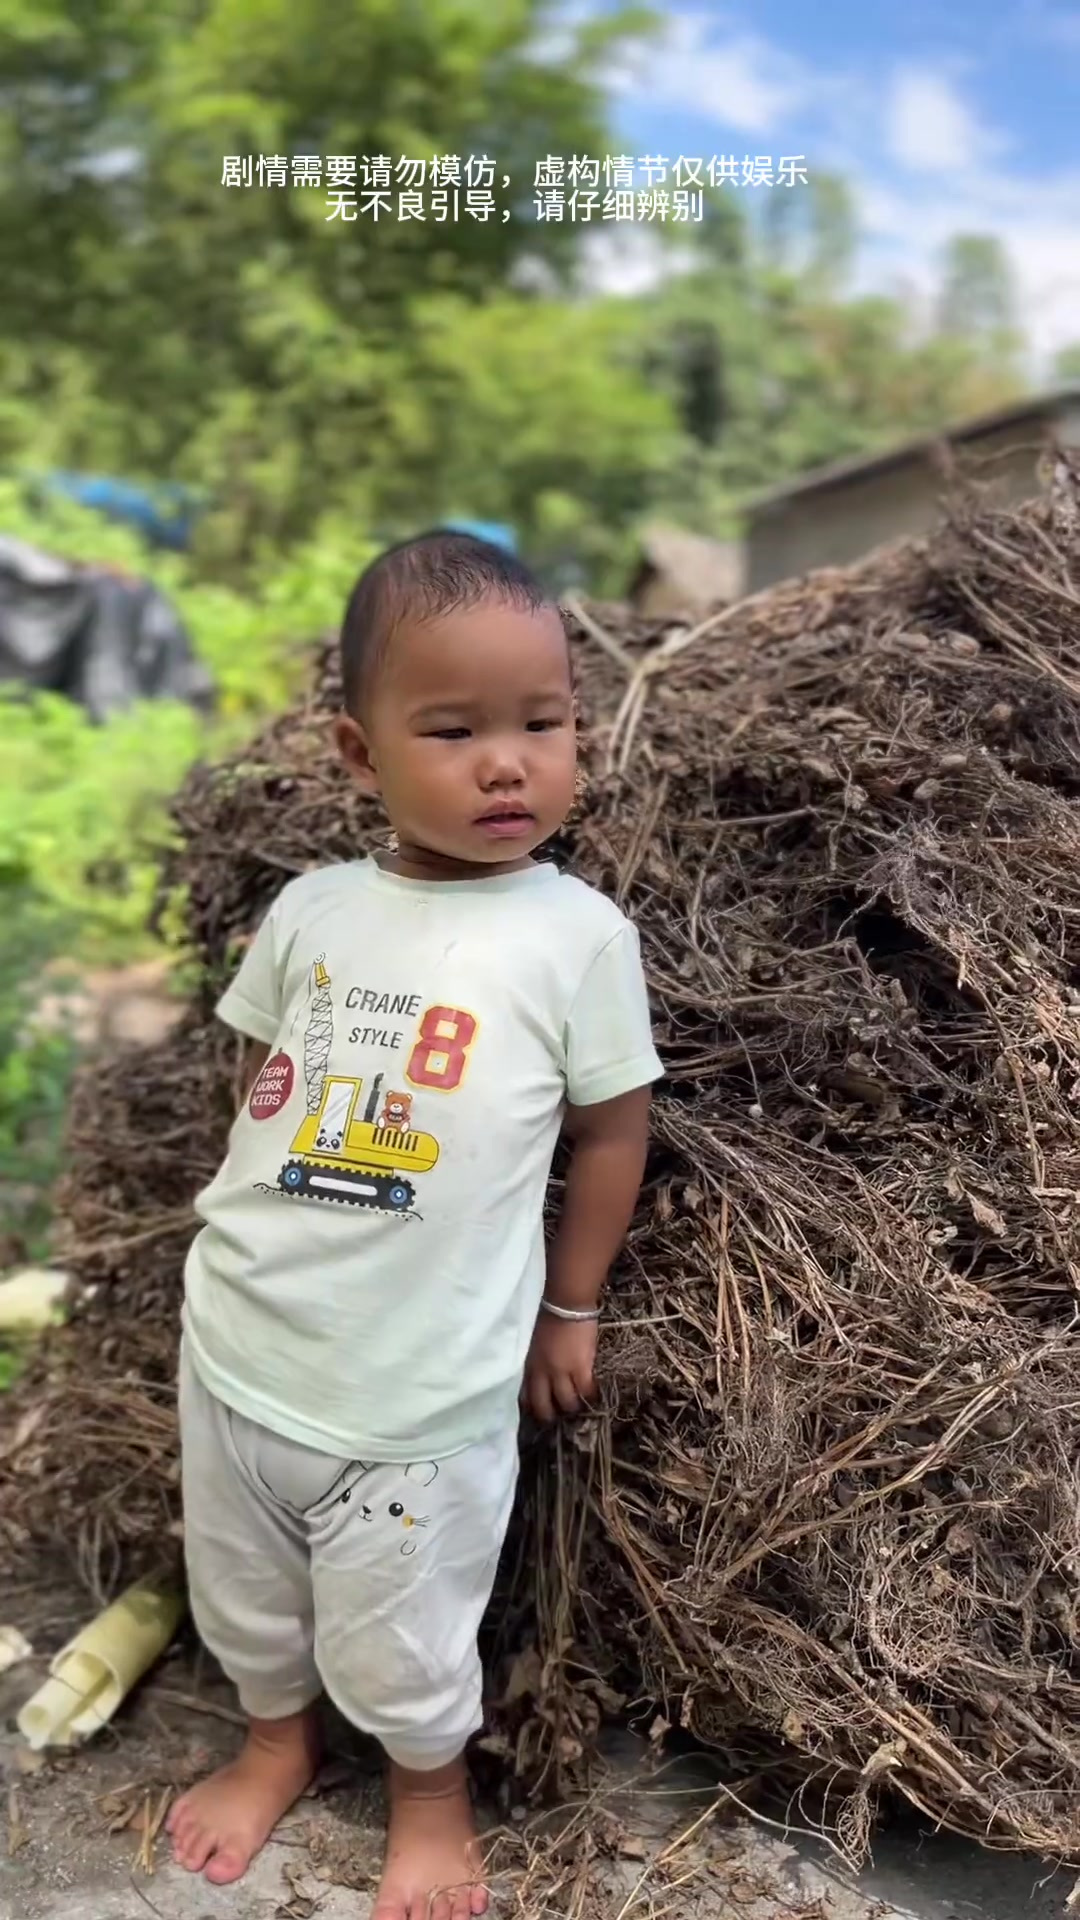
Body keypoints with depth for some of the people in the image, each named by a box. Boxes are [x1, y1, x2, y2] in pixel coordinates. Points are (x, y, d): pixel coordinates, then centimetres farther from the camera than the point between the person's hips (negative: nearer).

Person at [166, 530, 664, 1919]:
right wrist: (271, 1216, 4)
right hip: (239, 1337, 4)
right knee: (241, 1591, 26)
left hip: (423, 1381, -4)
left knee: (404, 1638, 16)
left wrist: (570, 1307, 3)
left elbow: (611, 1128, -3)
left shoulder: (580, 934, -13)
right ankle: (275, 1743, 56)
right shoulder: (310, 909, -3)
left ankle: (431, 1801, 48)